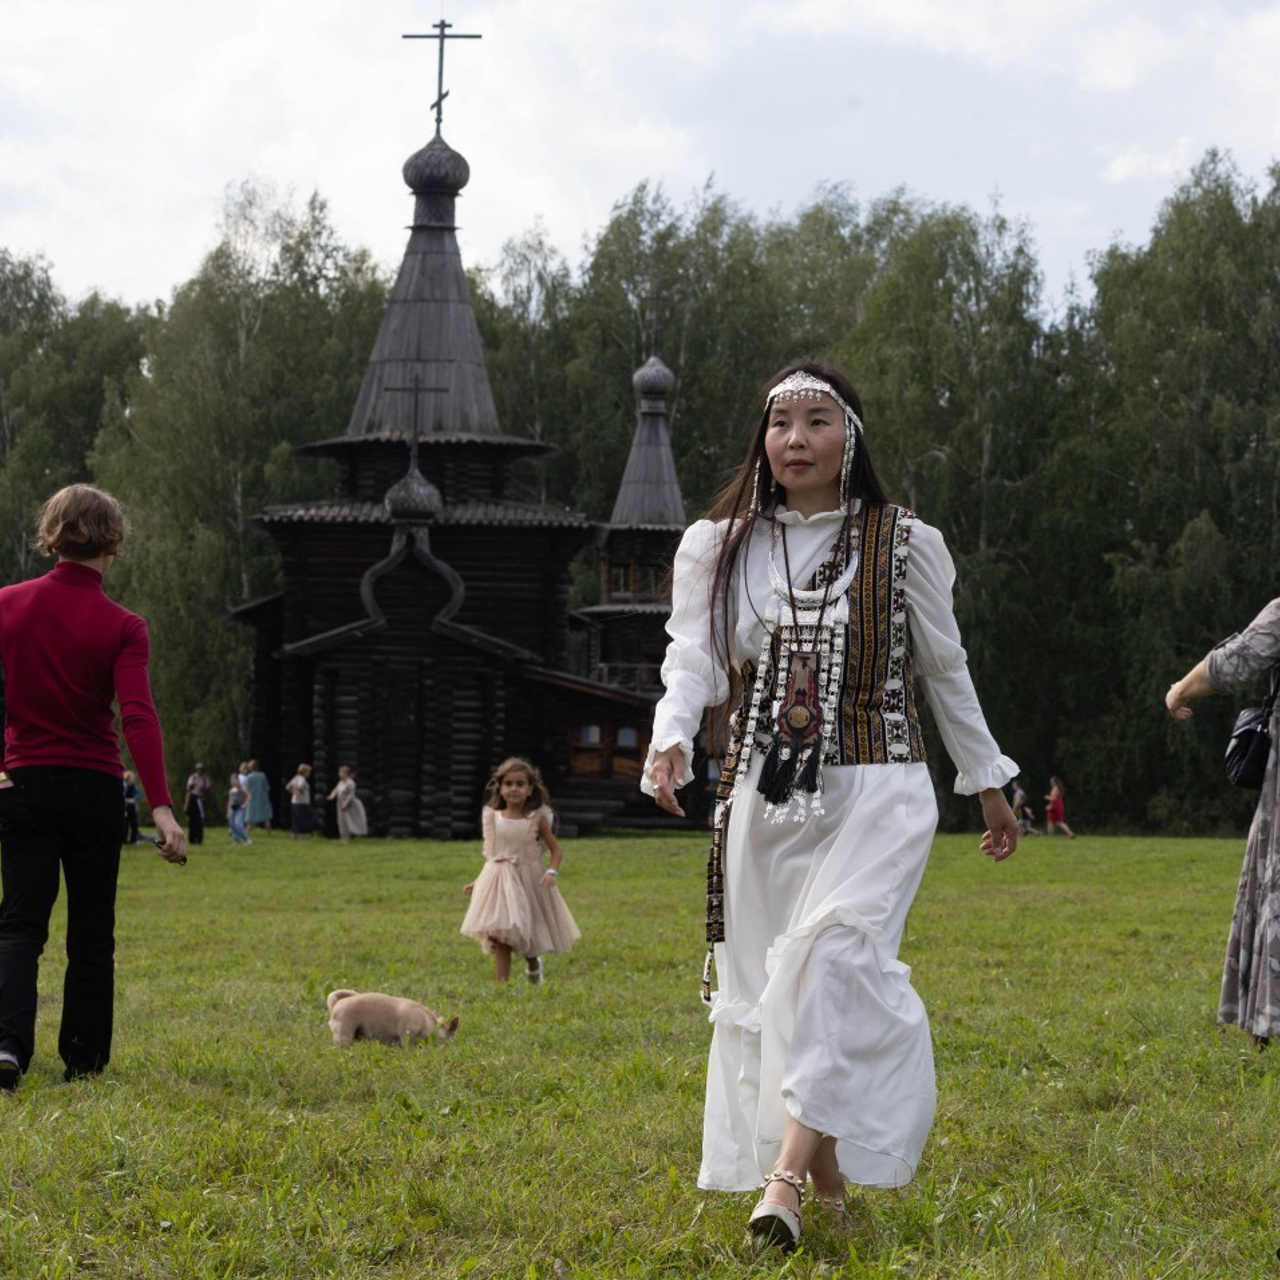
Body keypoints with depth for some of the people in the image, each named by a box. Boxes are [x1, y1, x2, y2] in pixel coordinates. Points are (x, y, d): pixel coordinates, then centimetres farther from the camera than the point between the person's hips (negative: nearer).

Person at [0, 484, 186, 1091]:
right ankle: (83, 1058, 18)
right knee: (91, 930, 12)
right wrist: (161, 807, -22)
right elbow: (138, 716, -18)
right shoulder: (120, 626, -9)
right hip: (94, 788, -1)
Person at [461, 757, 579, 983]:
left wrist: (551, 872, -15)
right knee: (500, 939, -7)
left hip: (529, 881, -1)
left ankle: (533, 964, 39)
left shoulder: (536, 820, -2)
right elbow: (491, 856, 11)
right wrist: (477, 882, 6)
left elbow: (556, 850, 3)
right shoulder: (494, 818, 2)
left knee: (527, 937, 6)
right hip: (500, 882, 1)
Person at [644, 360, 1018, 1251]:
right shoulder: (719, 548, 8)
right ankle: (827, 1178, 14)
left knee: (837, 951, -22)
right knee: (767, 985, 2)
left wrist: (990, 784, 17)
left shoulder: (903, 545, 3)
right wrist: (671, 739, -22)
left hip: (876, 792, -3)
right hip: (764, 798, 3)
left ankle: (786, 1176, -29)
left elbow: (945, 669, 12)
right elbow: (693, 659, -1)